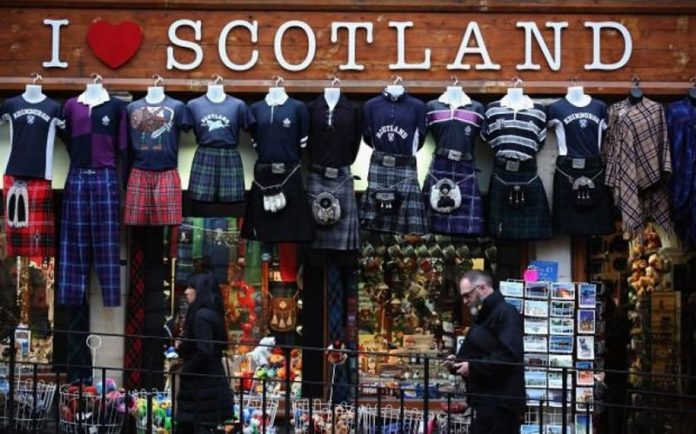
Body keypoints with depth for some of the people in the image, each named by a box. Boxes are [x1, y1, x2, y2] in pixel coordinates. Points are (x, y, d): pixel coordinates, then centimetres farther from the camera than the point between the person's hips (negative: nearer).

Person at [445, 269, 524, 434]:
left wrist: (473, 367, -19)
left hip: (500, 401, -10)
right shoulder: (484, 317, 22)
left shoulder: (506, 313, -11)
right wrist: (458, 362, 10)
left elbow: (509, 354, -24)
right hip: (488, 400, 10)